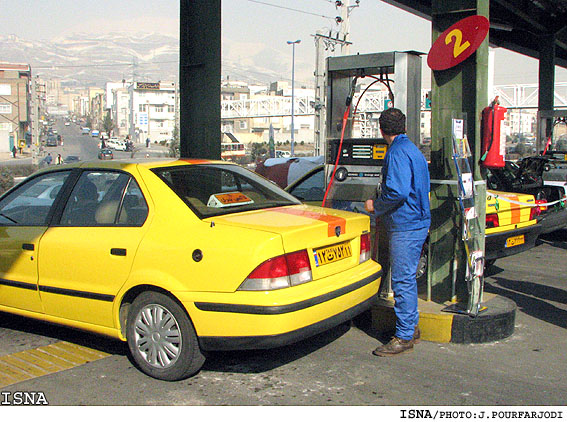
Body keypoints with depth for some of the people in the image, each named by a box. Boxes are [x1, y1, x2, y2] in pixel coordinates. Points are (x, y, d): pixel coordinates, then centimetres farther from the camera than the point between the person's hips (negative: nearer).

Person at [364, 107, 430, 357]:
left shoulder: (398, 152, -15)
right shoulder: (412, 150, 17)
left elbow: (398, 192, -26)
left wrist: (375, 205, -11)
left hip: (405, 226, -11)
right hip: (417, 222, 11)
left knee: (403, 280, -6)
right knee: (406, 278, 18)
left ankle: (404, 337, 0)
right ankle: (411, 328, 28)